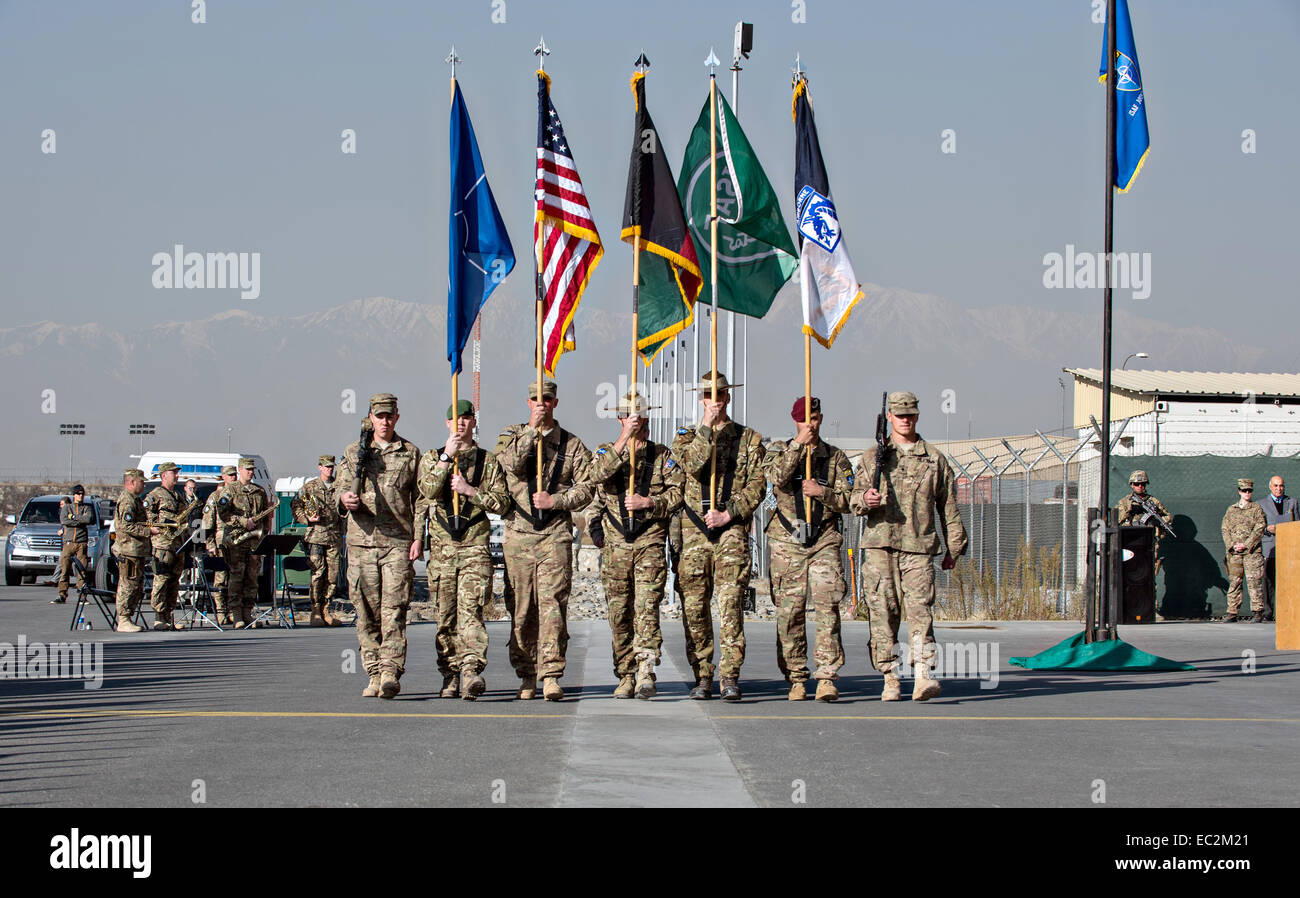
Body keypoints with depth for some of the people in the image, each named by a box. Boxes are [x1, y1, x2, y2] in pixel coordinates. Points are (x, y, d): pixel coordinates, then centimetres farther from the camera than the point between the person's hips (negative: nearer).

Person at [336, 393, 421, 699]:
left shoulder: (411, 453, 10)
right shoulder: (354, 453, 13)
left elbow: (420, 499, 9)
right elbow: (342, 489, 8)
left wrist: (418, 537, -2)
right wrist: (345, 498, -17)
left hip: (398, 542, -2)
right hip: (362, 540, 2)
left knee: (393, 611, -12)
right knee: (367, 614, 3)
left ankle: (391, 673, -19)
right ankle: (375, 674, 9)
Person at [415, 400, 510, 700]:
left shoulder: (488, 461, 11)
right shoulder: (432, 458, 13)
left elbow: (502, 502, 3)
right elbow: (428, 488, -6)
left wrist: (469, 490, -10)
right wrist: (447, 457, -15)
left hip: (475, 547, -2)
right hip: (441, 546, 2)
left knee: (470, 610, -16)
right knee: (446, 615, 3)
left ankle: (472, 670, -28)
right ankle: (450, 675, 10)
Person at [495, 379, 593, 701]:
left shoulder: (572, 445, 10)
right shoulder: (512, 435, 12)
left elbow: (586, 488, 5)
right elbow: (510, 462, -9)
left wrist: (556, 500, -9)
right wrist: (532, 429, -10)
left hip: (556, 533, -1)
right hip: (519, 532, 1)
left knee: (552, 603, -11)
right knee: (521, 607, 3)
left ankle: (551, 674, -14)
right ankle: (526, 675, 11)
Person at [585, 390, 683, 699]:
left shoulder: (662, 456, 9)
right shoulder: (606, 451, 10)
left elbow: (679, 493, 3)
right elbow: (598, 476, -12)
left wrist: (649, 502, -12)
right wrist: (624, 439, -17)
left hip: (650, 544, -2)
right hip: (614, 545, 2)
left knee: (646, 608, -14)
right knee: (620, 614, 4)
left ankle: (646, 673, -21)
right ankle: (626, 676, 11)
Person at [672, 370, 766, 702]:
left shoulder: (748, 439, 10)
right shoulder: (687, 436, 12)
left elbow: (757, 486, 3)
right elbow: (691, 465, -9)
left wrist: (729, 513, -8)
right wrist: (706, 428, -13)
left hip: (731, 528, -2)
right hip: (694, 529, 2)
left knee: (731, 603, -12)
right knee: (694, 606, 1)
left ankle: (730, 676, -12)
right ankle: (702, 676, 9)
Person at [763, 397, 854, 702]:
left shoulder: (836, 457, 11)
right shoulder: (779, 450, 11)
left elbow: (847, 501, 5)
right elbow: (777, 476, -11)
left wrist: (821, 492, -12)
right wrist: (799, 445, -14)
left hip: (824, 541, 0)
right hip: (787, 542, 0)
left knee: (827, 606, -12)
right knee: (789, 611, 0)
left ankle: (827, 677, -12)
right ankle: (796, 679, 8)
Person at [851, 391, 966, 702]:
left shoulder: (934, 459, 14)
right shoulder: (872, 457, 14)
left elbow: (949, 506, 17)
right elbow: (853, 499, 9)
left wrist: (954, 547, 13)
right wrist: (865, 499, -15)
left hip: (918, 547, -1)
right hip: (879, 545, 1)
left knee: (920, 609, -12)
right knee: (883, 611, -2)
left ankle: (923, 676, -19)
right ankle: (890, 679, 3)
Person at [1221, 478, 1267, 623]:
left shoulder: (1257, 509, 5)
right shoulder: (1231, 510, 14)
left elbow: (1259, 530, -4)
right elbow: (1225, 529, 9)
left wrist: (1246, 545, -12)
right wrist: (1232, 545, -6)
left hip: (1252, 552, -3)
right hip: (1234, 553, 3)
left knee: (1254, 582, -7)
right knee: (1234, 582, 3)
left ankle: (1258, 613, -4)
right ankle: (1232, 613, 6)